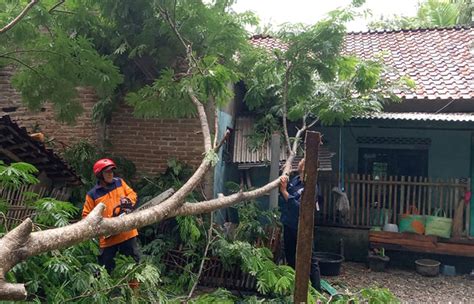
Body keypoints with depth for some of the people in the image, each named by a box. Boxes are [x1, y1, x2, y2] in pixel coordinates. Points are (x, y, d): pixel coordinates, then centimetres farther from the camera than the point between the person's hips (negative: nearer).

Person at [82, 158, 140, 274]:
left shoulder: (119, 182, 3)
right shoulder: (92, 194, -5)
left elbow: (132, 194, 8)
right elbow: (86, 216, -3)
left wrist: (128, 200, -15)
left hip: (127, 233, 2)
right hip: (107, 238, -2)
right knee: (105, 268, 10)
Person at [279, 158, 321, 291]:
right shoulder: (294, 180, 0)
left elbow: (299, 207, -30)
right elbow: (282, 201, 6)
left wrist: (284, 191, -30)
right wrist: (283, 184, -10)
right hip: (289, 226, 8)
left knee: (310, 261, 3)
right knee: (290, 258, 21)